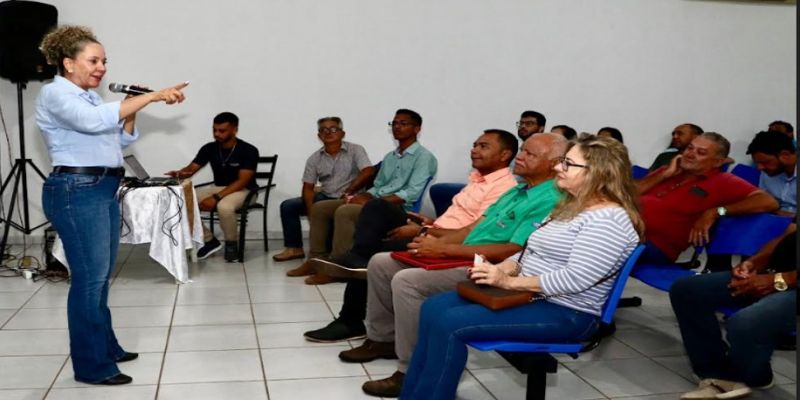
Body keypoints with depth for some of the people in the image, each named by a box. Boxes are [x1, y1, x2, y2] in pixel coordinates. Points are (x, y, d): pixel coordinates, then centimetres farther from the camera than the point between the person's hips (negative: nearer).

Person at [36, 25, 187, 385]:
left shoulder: (90, 97, 19)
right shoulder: (55, 93, -9)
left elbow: (123, 138, 21)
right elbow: (94, 121, -28)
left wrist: (131, 108, 3)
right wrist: (152, 97, -28)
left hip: (104, 190, 9)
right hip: (77, 192, -9)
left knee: (100, 275, 14)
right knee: (90, 277, -7)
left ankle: (105, 346, 25)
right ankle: (91, 365, 0)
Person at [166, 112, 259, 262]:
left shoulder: (248, 151, -17)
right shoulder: (209, 148, 0)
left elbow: (242, 181, -22)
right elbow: (191, 168, 1)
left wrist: (216, 197, -31)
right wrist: (180, 173, -25)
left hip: (243, 190, -6)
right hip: (218, 187, 6)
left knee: (224, 206, -40)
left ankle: (232, 244, -11)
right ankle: (209, 240, -2)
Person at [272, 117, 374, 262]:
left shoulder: (355, 150, -5)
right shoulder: (314, 158, 6)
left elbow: (368, 172, -19)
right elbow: (308, 187, 2)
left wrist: (347, 194, -25)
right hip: (324, 197, 5)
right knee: (288, 206, -4)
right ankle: (294, 248, 2)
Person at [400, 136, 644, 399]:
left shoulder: (609, 218, -17)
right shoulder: (571, 207, 16)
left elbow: (577, 278, -25)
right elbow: (531, 252, 17)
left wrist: (509, 282, -22)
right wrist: (500, 268, -4)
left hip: (565, 314, -10)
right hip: (528, 296, 10)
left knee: (450, 323, -21)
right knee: (434, 308, -2)